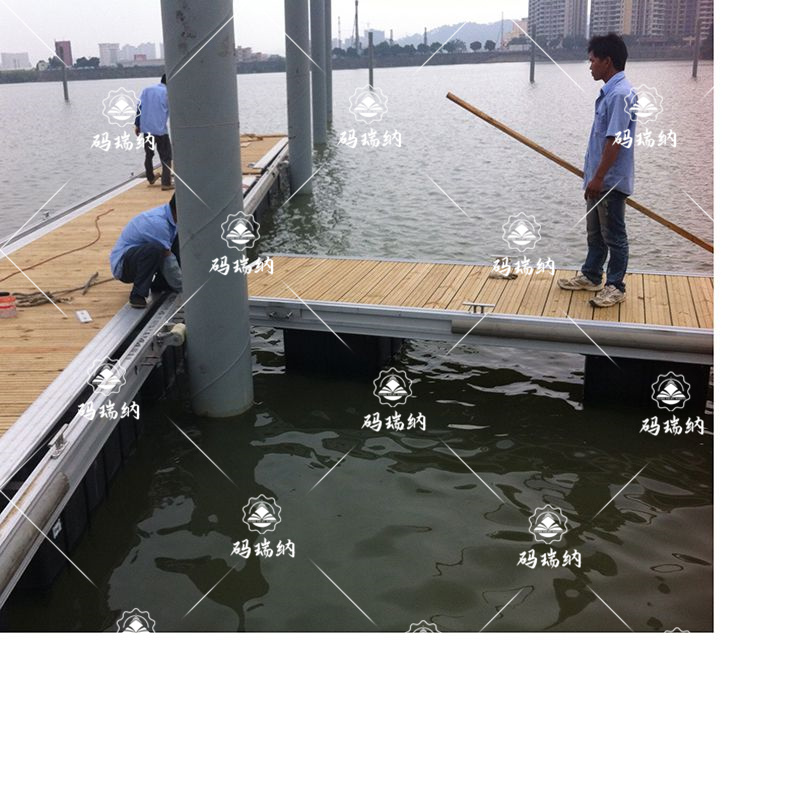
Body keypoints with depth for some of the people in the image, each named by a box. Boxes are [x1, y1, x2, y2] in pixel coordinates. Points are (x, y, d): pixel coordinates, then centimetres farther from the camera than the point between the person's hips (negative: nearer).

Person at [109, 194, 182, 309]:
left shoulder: (168, 212, -2)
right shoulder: (158, 222, -29)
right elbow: (167, 259, -23)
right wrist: (182, 287, -14)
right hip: (122, 264, -9)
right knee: (155, 249, -38)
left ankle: (161, 284, 7)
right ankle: (138, 294, -21)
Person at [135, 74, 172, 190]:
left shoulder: (146, 90, 12)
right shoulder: (168, 93, -2)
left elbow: (139, 108, 9)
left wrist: (137, 124, 14)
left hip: (146, 129, 5)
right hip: (161, 130, -5)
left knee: (149, 155, 21)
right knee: (166, 157, -1)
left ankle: (150, 178, 34)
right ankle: (166, 183, -10)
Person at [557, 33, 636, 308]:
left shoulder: (620, 94, -20)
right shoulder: (609, 92, 11)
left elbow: (615, 140, -24)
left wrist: (598, 178, -23)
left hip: (611, 181, -10)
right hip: (600, 180, 10)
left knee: (613, 235, 1)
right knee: (595, 232, 19)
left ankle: (616, 286, 12)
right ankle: (591, 277, 32)